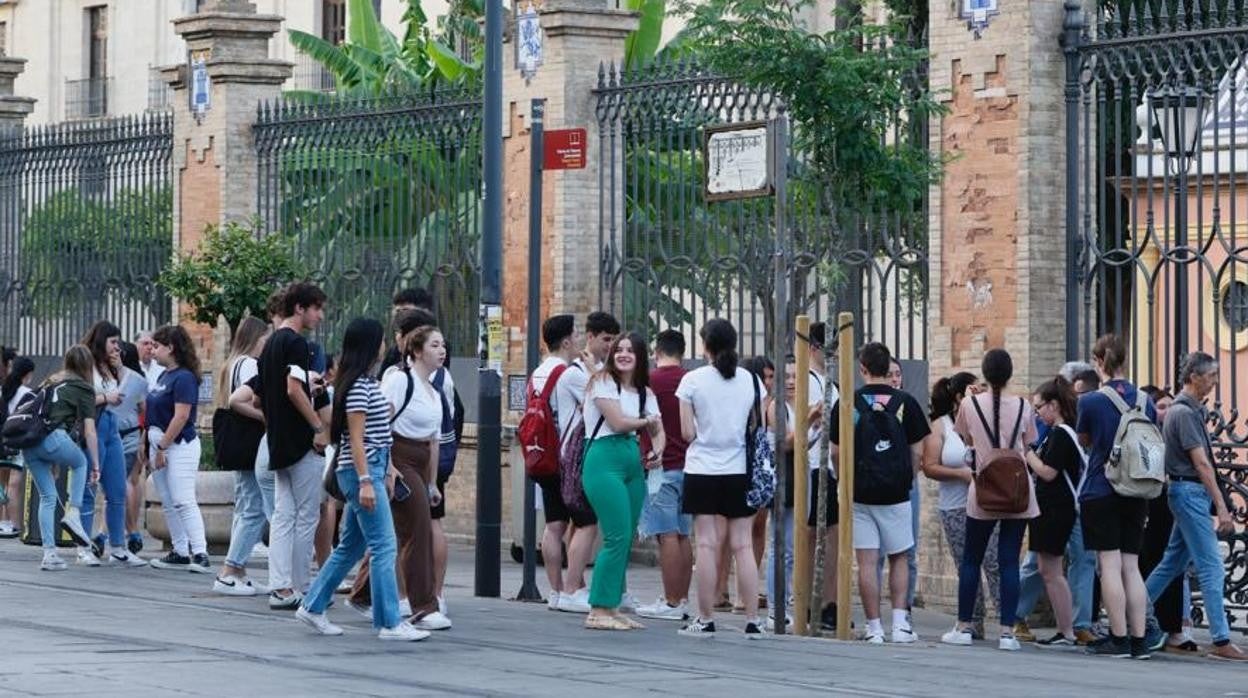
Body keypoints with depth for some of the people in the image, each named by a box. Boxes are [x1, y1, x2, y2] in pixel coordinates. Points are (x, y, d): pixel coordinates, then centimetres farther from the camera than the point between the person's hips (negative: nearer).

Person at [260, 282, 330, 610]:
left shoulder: (272, 343, 16)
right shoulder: (296, 343, -13)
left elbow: (260, 396, 20)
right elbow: (293, 389, -23)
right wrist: (319, 427, -19)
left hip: (278, 444, 9)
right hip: (301, 442, -9)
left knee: (283, 516, 7)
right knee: (307, 516, -2)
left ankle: (280, 587, 4)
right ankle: (298, 588, 0)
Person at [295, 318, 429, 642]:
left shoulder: (368, 383, 17)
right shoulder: (358, 386, -13)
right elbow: (355, 438, -17)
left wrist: (386, 472, 19)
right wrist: (366, 481, -21)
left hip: (372, 469, 10)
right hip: (361, 470, -10)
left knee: (351, 546, 14)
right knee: (384, 546, -9)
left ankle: (312, 606, 21)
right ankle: (389, 623, -8)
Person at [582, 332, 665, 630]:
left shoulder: (644, 392, 16)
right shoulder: (603, 381, -4)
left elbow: (658, 430, 16)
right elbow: (617, 422, -12)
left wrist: (657, 451, -6)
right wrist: (646, 420, 5)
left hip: (633, 463, 7)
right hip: (604, 461, -7)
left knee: (625, 540, 7)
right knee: (617, 538, -12)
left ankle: (611, 608, 14)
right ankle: (599, 611, -8)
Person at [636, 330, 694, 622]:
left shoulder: (649, 381, -8)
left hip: (661, 467, -6)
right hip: (688, 466, 6)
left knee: (667, 536, -7)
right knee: (683, 535, 9)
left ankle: (672, 603, -9)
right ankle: (682, 599, 11)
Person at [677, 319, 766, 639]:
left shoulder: (693, 381, -6)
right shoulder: (752, 381, 1)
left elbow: (688, 432, -6)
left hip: (703, 471, -2)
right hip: (741, 471, 2)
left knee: (706, 544, 1)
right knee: (743, 545, 4)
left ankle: (705, 620, 2)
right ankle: (752, 621, 2)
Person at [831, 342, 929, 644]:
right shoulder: (905, 402, -1)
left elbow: (836, 452, 1)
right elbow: (917, 452, 2)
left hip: (860, 492, -1)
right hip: (896, 493, 1)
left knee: (867, 561, 1)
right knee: (898, 558, 13)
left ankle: (874, 626, 0)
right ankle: (900, 622, 4)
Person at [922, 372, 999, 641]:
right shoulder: (940, 426, 5)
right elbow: (929, 467, -3)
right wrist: (960, 473, -13)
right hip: (955, 508, 1)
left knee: (995, 564, -10)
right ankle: (974, 625, 12)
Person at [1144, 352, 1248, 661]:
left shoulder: (1192, 410, 16)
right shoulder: (1184, 412, -15)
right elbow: (1201, 464, -18)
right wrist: (1221, 507, -19)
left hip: (1190, 493, 10)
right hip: (1190, 492, -10)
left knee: (1173, 562, 15)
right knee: (1211, 568, -10)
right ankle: (1221, 641, -10)